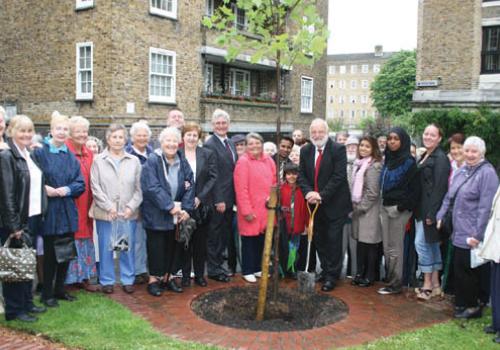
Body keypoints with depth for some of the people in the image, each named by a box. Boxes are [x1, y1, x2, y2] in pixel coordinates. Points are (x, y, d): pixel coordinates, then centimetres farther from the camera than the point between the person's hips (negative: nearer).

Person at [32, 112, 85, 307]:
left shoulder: (71, 157, 10)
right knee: (50, 253, 3)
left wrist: (67, 190, -13)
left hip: (67, 212, 5)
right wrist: (44, 189, -25)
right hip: (49, 211, -5)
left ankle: (59, 289, 26)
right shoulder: (40, 153, -5)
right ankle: (47, 294, 17)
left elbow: (81, 184, 5)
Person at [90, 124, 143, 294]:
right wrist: (109, 206, -9)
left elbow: (139, 188, 4)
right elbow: (95, 187, -2)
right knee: (106, 247, 5)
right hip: (105, 213, -1)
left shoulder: (134, 161, 5)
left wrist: (131, 207, -6)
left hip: (129, 213, 1)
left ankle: (128, 279, 20)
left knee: (128, 247, 6)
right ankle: (107, 280, 19)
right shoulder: (98, 160, 1)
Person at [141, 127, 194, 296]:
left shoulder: (182, 162, 4)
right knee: (157, 247, 2)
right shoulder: (152, 161, -11)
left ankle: (168, 276, 23)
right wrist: (170, 206, -21)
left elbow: (189, 186, 0)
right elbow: (152, 187, -19)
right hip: (156, 214, -5)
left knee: (173, 246, 10)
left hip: (177, 214, 5)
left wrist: (186, 209, -11)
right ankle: (154, 279, 15)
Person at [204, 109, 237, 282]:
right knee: (215, 234, 3)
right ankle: (213, 269, 15)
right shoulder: (210, 145, -13)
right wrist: (218, 200, -20)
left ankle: (219, 265, 30)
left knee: (225, 233, 16)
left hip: (229, 197, 8)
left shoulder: (231, 143, 13)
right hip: (218, 199, -8)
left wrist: (233, 197, 11)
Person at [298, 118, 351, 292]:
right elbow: (301, 175, 3)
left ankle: (332, 276, 10)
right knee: (319, 240, 13)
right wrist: (308, 192, -14)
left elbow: (339, 176, -18)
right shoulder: (305, 151, 5)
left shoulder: (338, 149, -11)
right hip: (316, 204, 5)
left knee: (333, 240, 0)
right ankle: (325, 271, 28)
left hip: (334, 204, -5)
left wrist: (322, 195, -22)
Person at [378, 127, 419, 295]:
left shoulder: (409, 162, -9)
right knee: (386, 247, 12)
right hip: (385, 207, 6)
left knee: (394, 248, 1)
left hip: (399, 210, -6)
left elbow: (414, 189, -11)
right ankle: (389, 278, 23)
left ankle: (395, 284, 11)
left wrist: (401, 207, -15)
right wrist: (383, 203, 8)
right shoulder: (388, 160, 11)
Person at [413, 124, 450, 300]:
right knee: (432, 245, 11)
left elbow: (439, 187, -17)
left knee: (421, 243, -7)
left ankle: (427, 284, 3)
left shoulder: (440, 158, -11)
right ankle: (435, 284, 18)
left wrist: (431, 213, -20)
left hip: (430, 209, -9)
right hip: (421, 208, 9)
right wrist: (417, 209, 10)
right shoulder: (424, 156, 15)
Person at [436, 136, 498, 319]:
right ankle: (461, 304, 27)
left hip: (472, 235, -7)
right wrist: (440, 216, 11)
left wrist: (477, 235, -19)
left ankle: (473, 307, 17)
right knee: (458, 268, 13)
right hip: (459, 232, 7)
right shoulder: (462, 171, 12)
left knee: (469, 271, 1)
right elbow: (449, 197, 18)